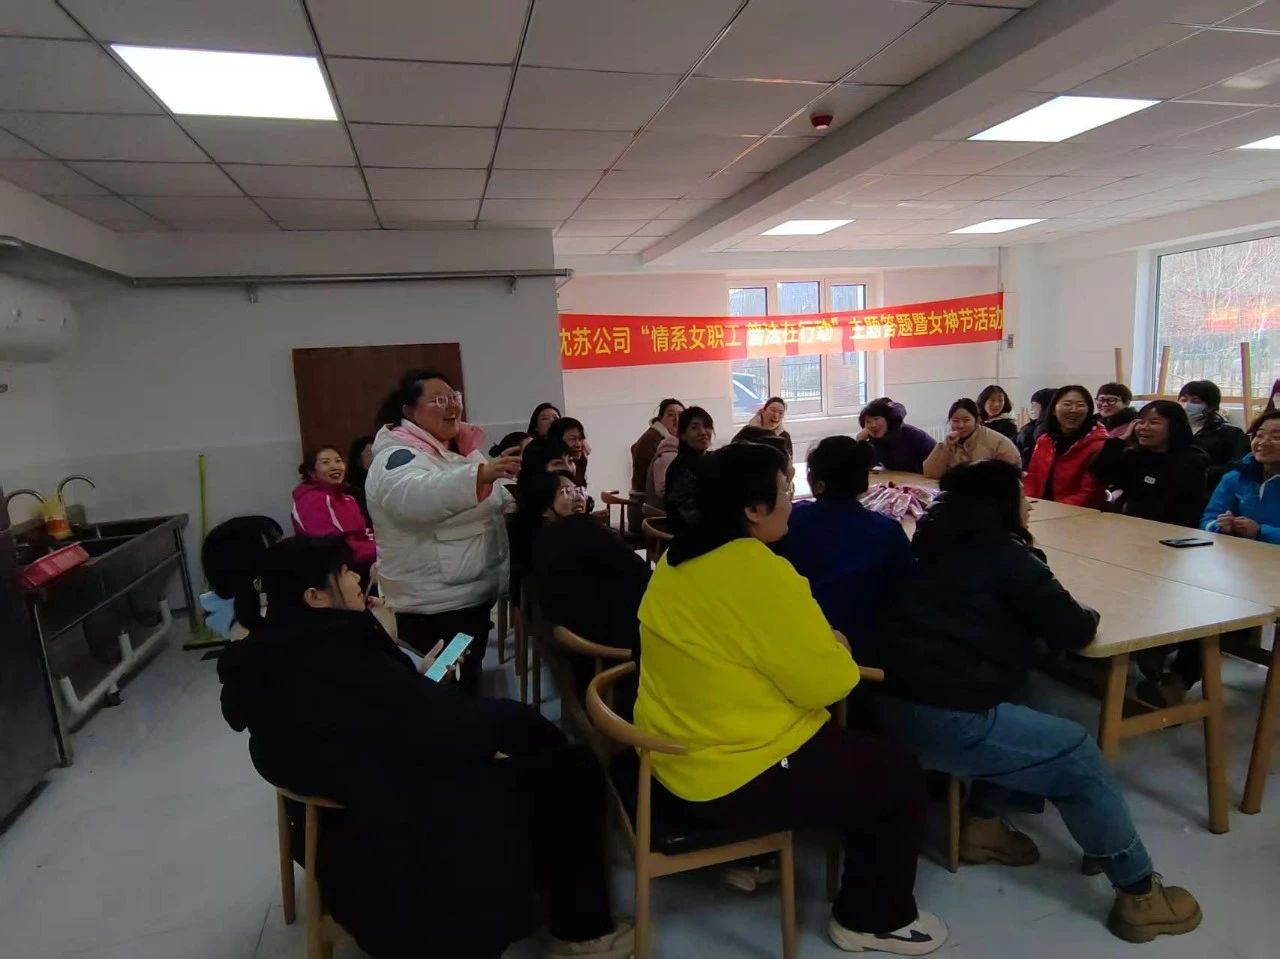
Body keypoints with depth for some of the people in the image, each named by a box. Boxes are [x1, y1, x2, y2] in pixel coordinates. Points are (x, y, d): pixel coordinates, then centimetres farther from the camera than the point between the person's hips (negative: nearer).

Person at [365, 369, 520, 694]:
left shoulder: (462, 447, 9)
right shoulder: (399, 457, -17)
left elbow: (493, 503, 24)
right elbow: (417, 496, -41)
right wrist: (482, 474, -54)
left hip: (473, 593, 8)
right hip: (434, 605, -8)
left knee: (468, 688, 20)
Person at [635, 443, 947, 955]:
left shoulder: (677, 558, 2)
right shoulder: (759, 570, -26)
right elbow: (827, 682, -20)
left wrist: (813, 647, 8)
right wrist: (836, 650, 2)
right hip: (735, 777, -9)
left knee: (847, 742, 29)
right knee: (899, 773, 8)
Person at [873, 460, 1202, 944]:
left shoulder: (937, 548, 16)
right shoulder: (1003, 554, -7)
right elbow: (1073, 631, -6)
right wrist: (1086, 613, 16)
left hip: (897, 703, 8)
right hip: (946, 718, -8)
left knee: (1017, 718, 28)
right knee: (1078, 753, 8)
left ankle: (983, 824, 28)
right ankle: (1139, 894, 20)